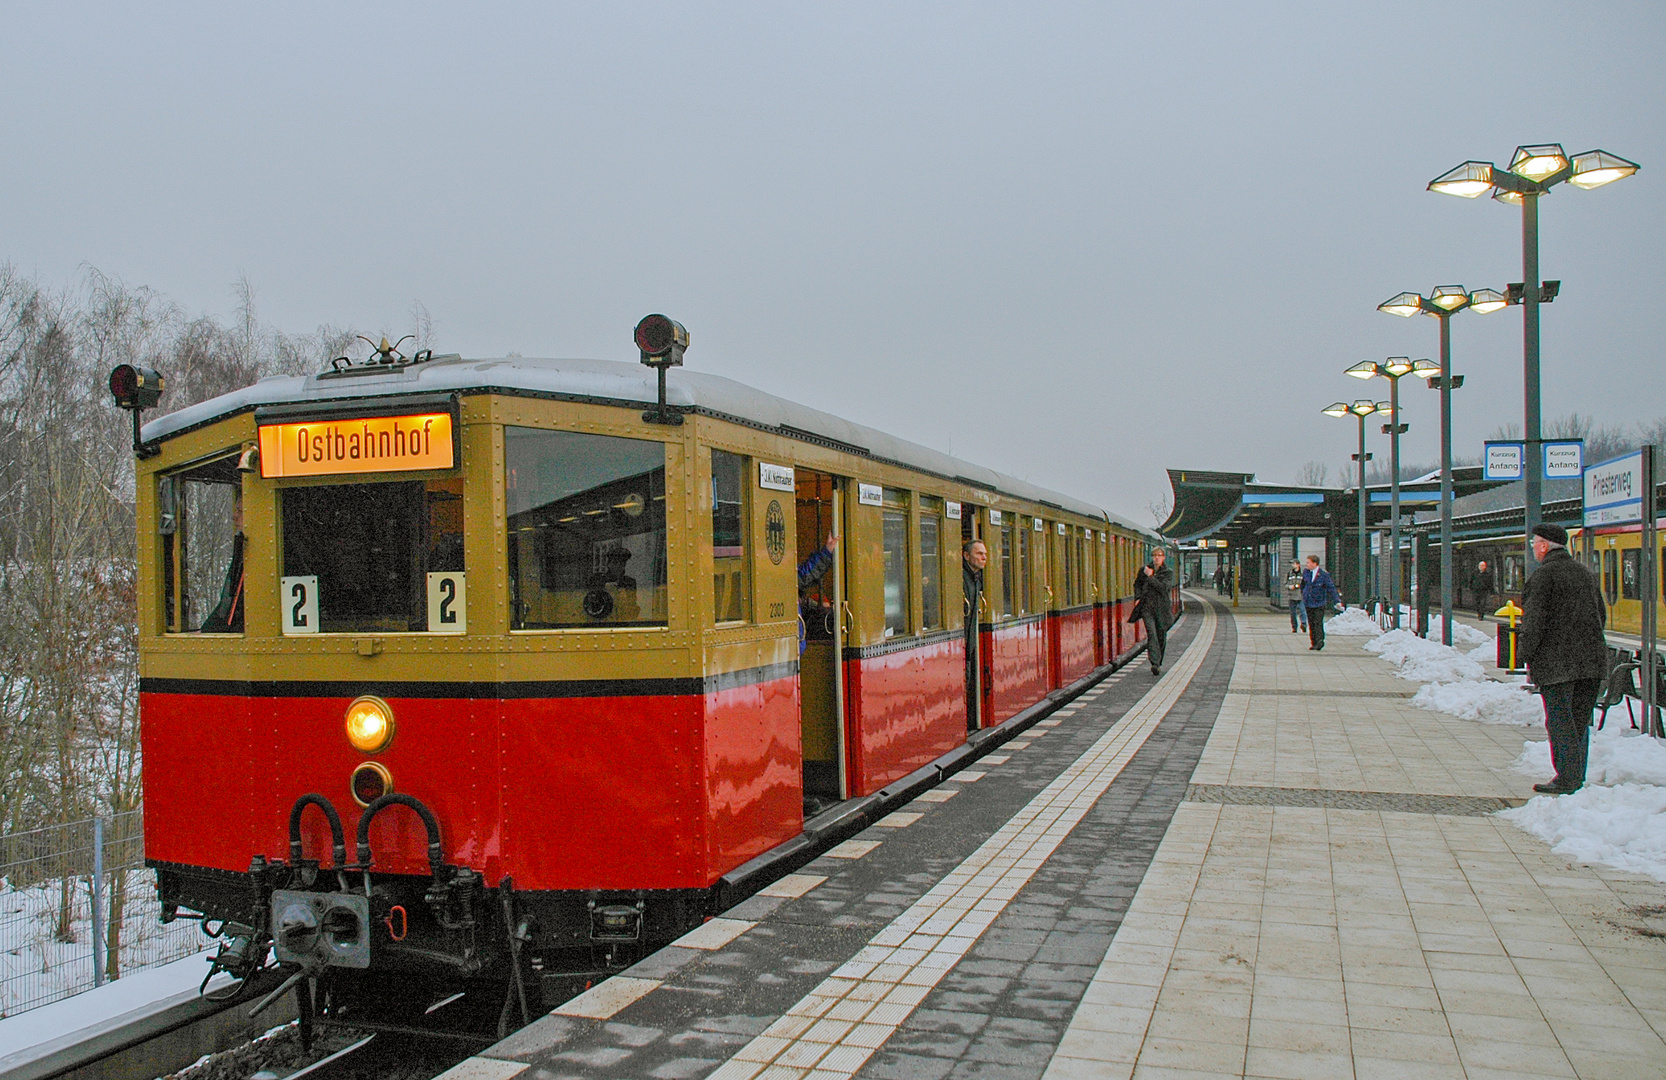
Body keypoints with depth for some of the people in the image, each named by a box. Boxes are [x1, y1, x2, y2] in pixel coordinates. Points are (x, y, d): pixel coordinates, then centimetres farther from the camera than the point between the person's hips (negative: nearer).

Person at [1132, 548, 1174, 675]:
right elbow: (1137, 584, 22)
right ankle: (1155, 663, -25)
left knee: (1161, 637, 6)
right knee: (1151, 634, -16)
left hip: (1161, 608, 0)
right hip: (1147, 606, 0)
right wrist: (1138, 598, 8)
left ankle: (1159, 663, 24)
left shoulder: (1168, 573, 3)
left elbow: (1164, 588, -14)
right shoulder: (1144, 569, 8)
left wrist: (1150, 577, -15)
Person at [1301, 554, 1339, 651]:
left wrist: (1337, 601, -16)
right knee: (1311, 624, 6)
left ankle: (1320, 642, -8)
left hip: (1319, 604, -5)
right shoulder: (1305, 572, 6)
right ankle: (1314, 643, 11)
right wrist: (1303, 595, 28)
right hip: (1308, 603, 5)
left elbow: (1331, 588, -10)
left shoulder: (1324, 574, -9)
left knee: (1318, 623, -10)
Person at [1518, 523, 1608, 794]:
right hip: (1591, 658, 7)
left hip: (1555, 660, -7)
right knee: (1580, 720, 12)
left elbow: (1534, 620, -13)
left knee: (1560, 721, -3)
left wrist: (1524, 655, -7)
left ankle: (1567, 779, -3)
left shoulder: (1544, 574, -9)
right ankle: (1577, 777, 16)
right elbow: (1601, 614, 20)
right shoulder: (1586, 574, 15)